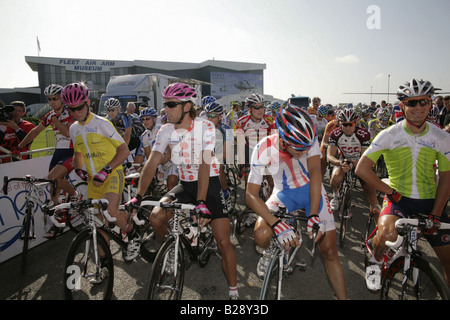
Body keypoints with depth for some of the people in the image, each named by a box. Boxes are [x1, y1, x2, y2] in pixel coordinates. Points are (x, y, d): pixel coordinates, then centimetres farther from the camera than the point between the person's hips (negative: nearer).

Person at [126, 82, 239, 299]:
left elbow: (204, 165, -25)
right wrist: (138, 196, -17)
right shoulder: (166, 130, -5)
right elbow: (152, 163, -9)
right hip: (185, 184, 4)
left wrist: (201, 202, -32)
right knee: (156, 217, -19)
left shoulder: (205, 127, -17)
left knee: (223, 242, -10)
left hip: (209, 184, -4)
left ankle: (233, 291, 10)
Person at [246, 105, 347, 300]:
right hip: (284, 193, 0)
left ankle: (343, 296, 16)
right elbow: (251, 195, -28)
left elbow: (315, 172, -30)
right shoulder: (264, 150, -27)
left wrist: (314, 216, -41)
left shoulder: (309, 139, -24)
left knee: (329, 251, -4)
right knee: (261, 236, -22)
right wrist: (278, 225, -40)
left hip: (311, 190, 1)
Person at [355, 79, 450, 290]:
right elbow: (362, 169, -11)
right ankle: (375, 262, 2)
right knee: (387, 234, -32)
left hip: (430, 201, 3)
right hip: (398, 199, -3)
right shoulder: (389, 135, -8)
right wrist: (390, 191, -13)